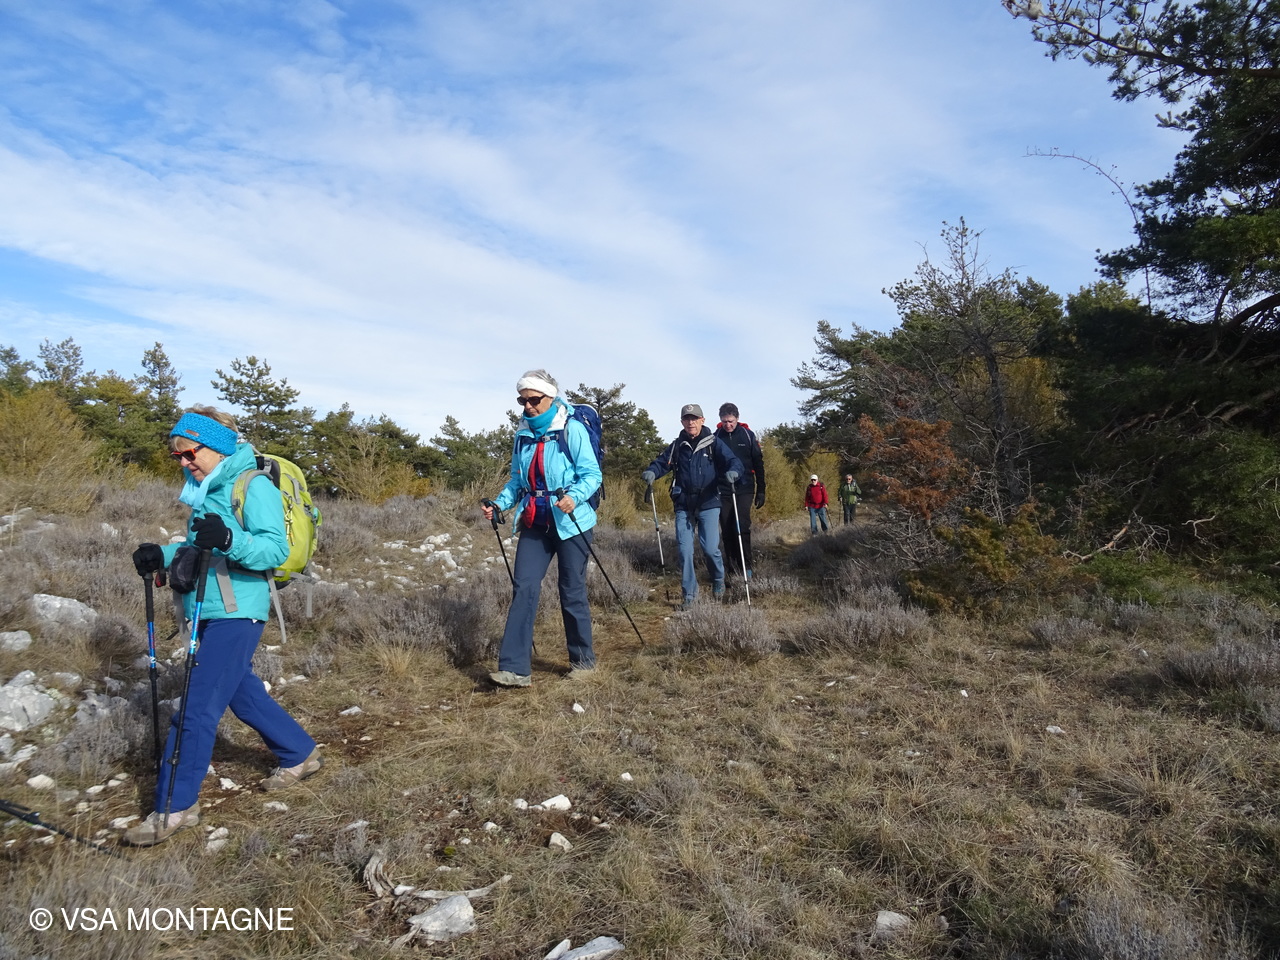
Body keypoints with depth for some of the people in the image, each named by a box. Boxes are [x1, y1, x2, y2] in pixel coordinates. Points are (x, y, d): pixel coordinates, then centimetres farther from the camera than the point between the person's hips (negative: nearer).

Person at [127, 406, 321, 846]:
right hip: (209, 613, 10)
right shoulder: (207, 491, 14)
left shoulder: (254, 486, -13)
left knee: (196, 708, -6)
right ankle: (300, 753, 34)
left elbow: (275, 549, -22)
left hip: (236, 613, -9)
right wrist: (162, 554, 6)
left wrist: (230, 539, -38)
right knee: (244, 695, 18)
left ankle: (175, 807, 5)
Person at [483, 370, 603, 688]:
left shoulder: (572, 429, -9)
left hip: (570, 522, -5)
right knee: (524, 588, -5)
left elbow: (592, 474, -12)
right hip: (534, 522, 5)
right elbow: (517, 480, 16)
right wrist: (499, 503, -1)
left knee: (572, 593, 4)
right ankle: (515, 667, -5)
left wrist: (574, 496, -30)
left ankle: (583, 660, 22)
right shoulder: (522, 434, 8)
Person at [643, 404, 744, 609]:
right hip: (684, 506, 3)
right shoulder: (677, 445, 7)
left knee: (710, 548, -7)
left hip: (708, 505, -3)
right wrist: (651, 472, -16)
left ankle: (718, 580, 25)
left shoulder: (713, 443, -2)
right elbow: (662, 461, 7)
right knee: (684, 550, 0)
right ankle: (689, 593, 15)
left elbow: (734, 461, -10)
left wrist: (732, 472, -34)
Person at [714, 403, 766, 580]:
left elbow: (758, 464, 5)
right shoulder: (716, 437, 2)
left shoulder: (747, 434, 1)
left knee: (742, 526, -13)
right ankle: (732, 566, 13)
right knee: (727, 530, 4)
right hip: (723, 491, 2)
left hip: (744, 489, -2)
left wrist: (761, 491, 3)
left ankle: (745, 564, -3)